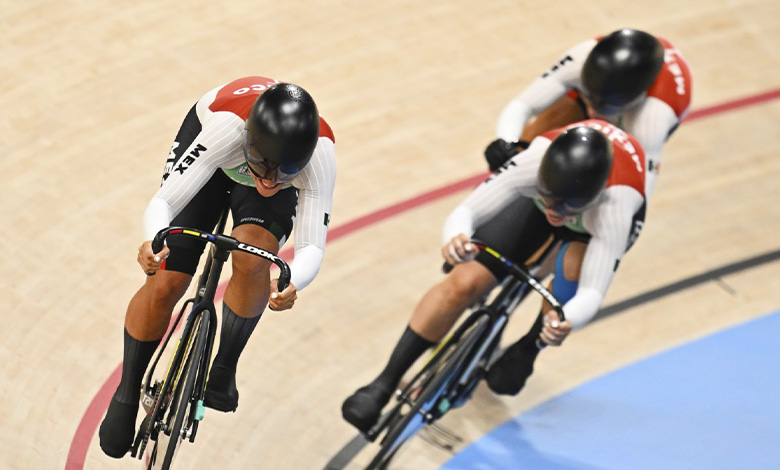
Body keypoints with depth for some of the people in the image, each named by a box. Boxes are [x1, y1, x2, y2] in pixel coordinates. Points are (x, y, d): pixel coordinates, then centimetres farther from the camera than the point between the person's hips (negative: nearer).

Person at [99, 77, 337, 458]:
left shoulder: (319, 154, -41)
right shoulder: (228, 126, -44)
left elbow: (312, 245, -40)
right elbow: (162, 202, -41)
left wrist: (291, 283, -62)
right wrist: (152, 241, -63)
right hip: (211, 148, -1)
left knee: (252, 257, -30)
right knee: (164, 284, -8)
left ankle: (224, 370, -4)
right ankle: (127, 394, 17)